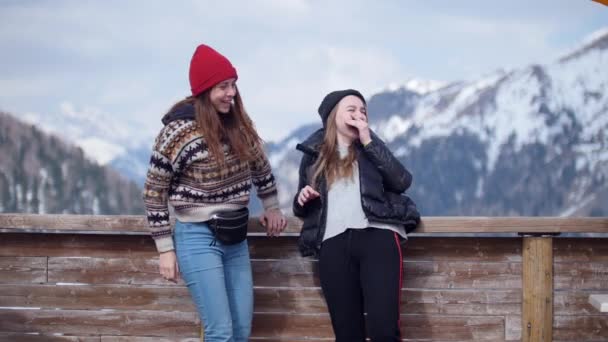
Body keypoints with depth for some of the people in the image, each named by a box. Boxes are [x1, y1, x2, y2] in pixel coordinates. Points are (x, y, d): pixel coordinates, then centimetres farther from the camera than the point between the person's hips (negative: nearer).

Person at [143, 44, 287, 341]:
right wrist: (166, 249, -9)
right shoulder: (179, 130, -14)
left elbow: (261, 168, 21)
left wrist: (272, 208, 24)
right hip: (198, 239, -6)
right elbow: (154, 192, -9)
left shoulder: (239, 123, 3)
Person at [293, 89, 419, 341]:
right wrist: (302, 200, 5)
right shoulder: (314, 154, 20)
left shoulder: (371, 147, 18)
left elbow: (402, 181, 1)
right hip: (333, 243, 2)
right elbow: (302, 207, 29)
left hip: (377, 235, -2)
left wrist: (368, 142, 0)